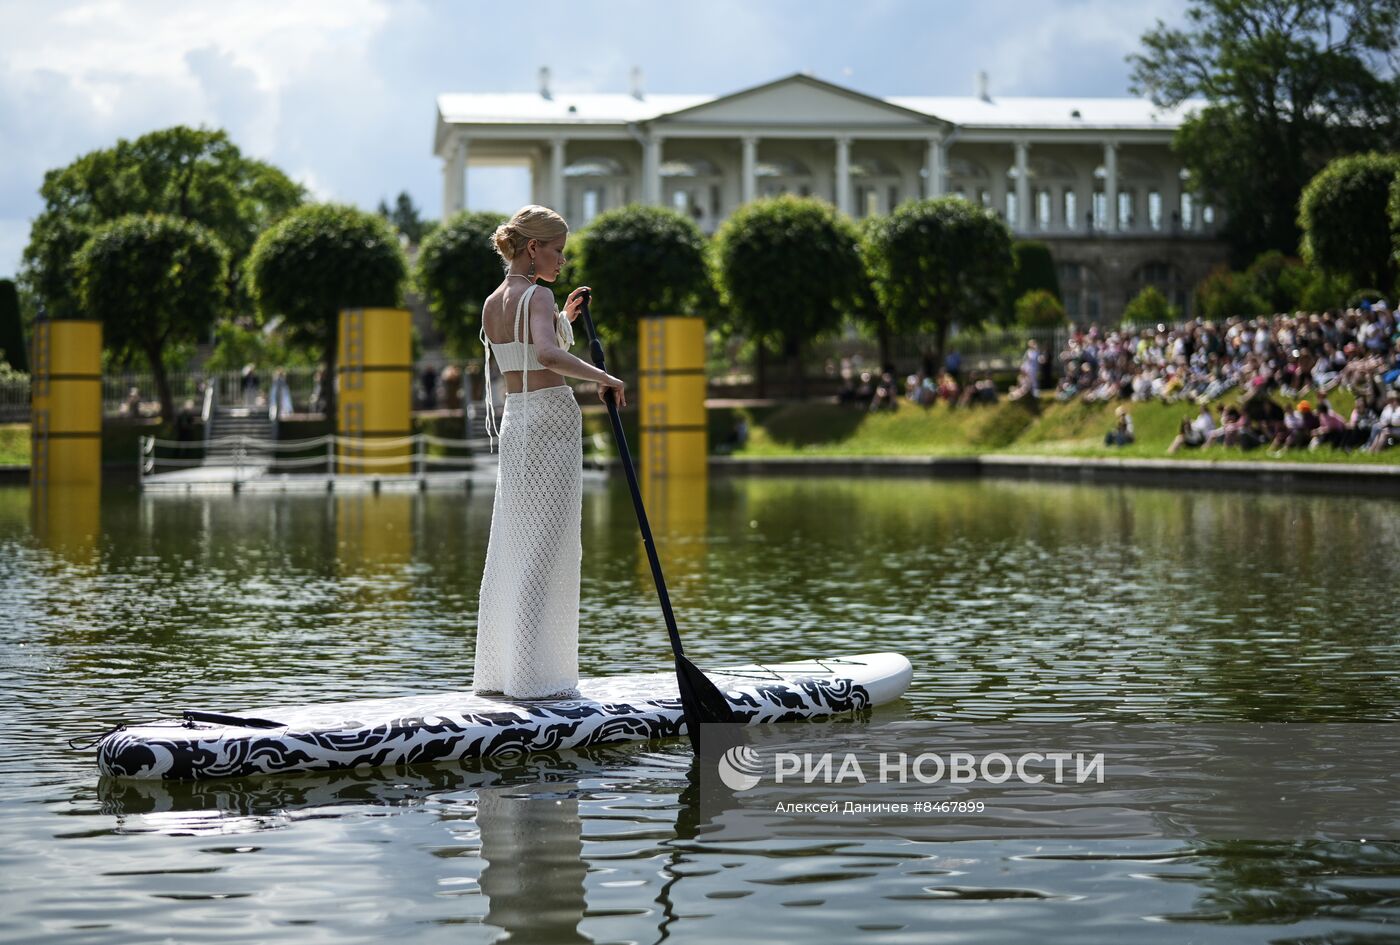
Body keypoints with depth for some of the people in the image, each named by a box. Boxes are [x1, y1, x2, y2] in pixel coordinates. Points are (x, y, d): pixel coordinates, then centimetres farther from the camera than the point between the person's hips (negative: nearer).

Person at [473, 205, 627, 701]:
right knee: (545, 552, -4)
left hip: (514, 420, 8)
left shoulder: (491, 303, 12)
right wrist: (603, 377, -24)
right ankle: (535, 676, -2)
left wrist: (562, 318, 23)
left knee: (510, 548, 12)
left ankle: (497, 670, 16)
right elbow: (548, 355, -32)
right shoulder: (537, 296, -13)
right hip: (551, 422, -8)